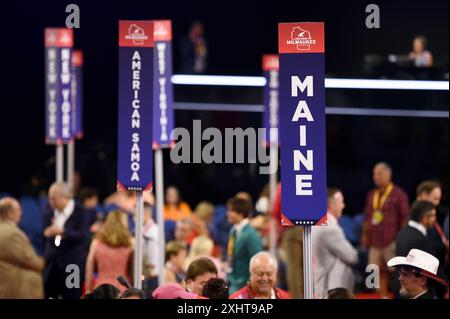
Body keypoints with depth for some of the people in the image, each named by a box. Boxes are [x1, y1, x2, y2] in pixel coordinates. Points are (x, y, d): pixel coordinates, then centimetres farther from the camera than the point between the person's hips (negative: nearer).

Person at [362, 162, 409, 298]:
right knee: (380, 271, 4)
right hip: (375, 241, 5)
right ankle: (383, 296, 12)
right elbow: (367, 217, 20)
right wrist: (365, 235, 14)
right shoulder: (371, 195, 14)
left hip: (392, 241, -5)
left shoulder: (398, 194, -3)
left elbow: (405, 218, -4)